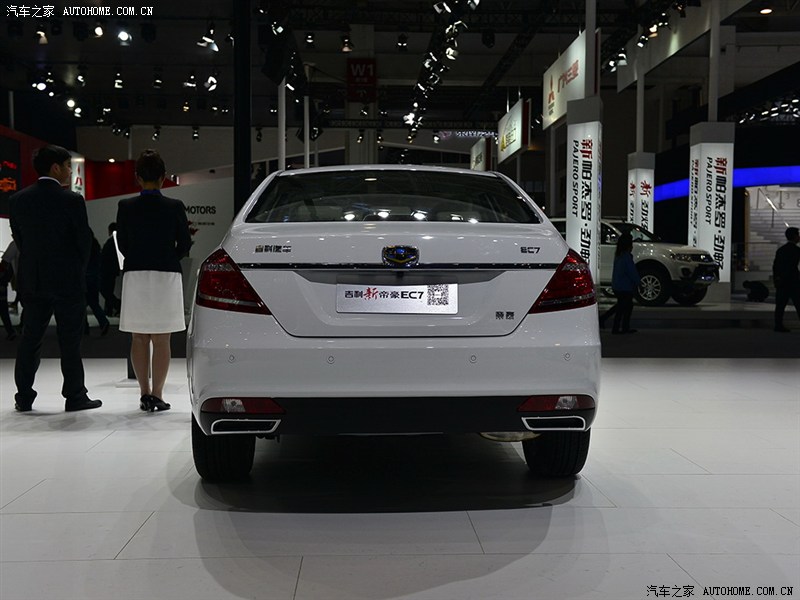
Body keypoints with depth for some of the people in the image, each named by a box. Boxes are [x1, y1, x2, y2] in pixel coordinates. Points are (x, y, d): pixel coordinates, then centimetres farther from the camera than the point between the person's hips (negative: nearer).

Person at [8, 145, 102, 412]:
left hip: (31, 281, 5)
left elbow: (18, 238, 8)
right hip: (67, 281, -5)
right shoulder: (72, 200, -12)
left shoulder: (17, 200, 3)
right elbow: (84, 240, -7)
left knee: (30, 340, 11)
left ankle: (24, 397, 16)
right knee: (70, 340, 3)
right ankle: (74, 396, 9)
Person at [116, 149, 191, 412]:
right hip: (166, 276, -1)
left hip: (134, 275, 2)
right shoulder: (175, 207, -7)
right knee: (161, 341, 4)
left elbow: (122, 244, 4)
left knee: (139, 339, 11)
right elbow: (184, 244, 0)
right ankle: (157, 394, 4)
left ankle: (145, 393, 15)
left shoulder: (125, 206, -3)